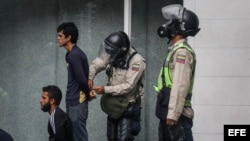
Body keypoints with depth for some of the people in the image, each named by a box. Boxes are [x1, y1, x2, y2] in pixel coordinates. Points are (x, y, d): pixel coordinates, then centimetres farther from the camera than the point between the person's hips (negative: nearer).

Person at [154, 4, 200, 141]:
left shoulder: (182, 52, -13)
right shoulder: (176, 49, 18)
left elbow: (180, 86, -21)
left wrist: (173, 113, -24)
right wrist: (169, 113, 19)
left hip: (177, 114, -10)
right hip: (169, 112, 10)